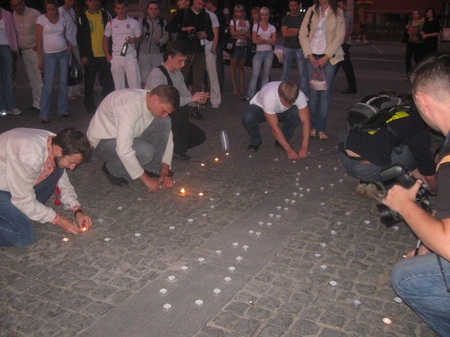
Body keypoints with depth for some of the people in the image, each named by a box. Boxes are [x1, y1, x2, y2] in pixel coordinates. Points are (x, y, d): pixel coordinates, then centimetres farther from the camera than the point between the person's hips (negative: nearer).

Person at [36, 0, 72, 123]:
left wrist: (69, 44, -4)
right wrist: (40, 59, -9)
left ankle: (63, 110, 16)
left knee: (63, 83, 6)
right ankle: (43, 114, -2)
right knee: (48, 84, -8)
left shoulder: (61, 19, 8)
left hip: (63, 53, 4)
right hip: (49, 55, -4)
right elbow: (39, 40, -5)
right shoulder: (41, 19, -3)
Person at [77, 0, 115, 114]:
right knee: (89, 83, 6)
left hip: (105, 55, 1)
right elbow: (79, 37, 3)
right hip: (90, 56, -1)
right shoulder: (82, 17, 3)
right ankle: (90, 107, 15)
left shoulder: (105, 15, 8)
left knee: (108, 83, 0)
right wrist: (82, 55, -6)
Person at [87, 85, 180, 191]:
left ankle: (152, 168, -2)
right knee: (145, 151, -34)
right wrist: (146, 179, -32)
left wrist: (164, 173, -10)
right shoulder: (130, 104, -35)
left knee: (164, 123, -12)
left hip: (125, 139, 7)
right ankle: (111, 169, -5)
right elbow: (123, 149, -40)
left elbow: (167, 138, 0)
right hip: (103, 142, -7)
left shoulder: (155, 105, -9)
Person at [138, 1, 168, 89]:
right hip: (144, 53, 0)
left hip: (158, 54, 0)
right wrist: (142, 37, -14)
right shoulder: (142, 22, 8)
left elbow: (166, 36, 4)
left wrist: (159, 42, -16)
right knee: (144, 79, -5)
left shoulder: (163, 22, 8)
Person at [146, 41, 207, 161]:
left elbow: (185, 95, 9)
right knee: (182, 110, -32)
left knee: (199, 137, -3)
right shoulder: (157, 74, -21)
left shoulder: (178, 73, 6)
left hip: (170, 117, 8)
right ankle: (178, 150, -18)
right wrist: (191, 98, -34)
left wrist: (199, 99, -14)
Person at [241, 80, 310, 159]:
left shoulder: (299, 96, -32)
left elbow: (306, 121, -27)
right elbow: (274, 127, -35)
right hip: (260, 107, -3)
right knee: (247, 117, -36)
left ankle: (282, 140, -5)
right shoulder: (269, 97, -41)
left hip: (281, 112, 3)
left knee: (297, 113, -30)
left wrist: (304, 147, -36)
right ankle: (255, 141, -5)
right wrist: (288, 149, -36)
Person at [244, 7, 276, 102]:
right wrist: (267, 41, -6)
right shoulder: (256, 25, 5)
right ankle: (250, 95, -1)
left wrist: (263, 39, -13)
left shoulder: (272, 27, 8)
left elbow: (274, 42, -1)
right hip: (258, 52, -1)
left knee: (266, 75, 3)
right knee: (255, 74, -8)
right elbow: (254, 40, -4)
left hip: (269, 53, 2)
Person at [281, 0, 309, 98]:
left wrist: (292, 30, -9)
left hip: (300, 48, -2)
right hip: (288, 48, 2)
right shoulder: (285, 19, 6)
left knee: (302, 73, -6)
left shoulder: (304, 17, 2)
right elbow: (285, 33, -6)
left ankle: (305, 95, -2)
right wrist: (299, 31, -8)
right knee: (285, 72, 6)